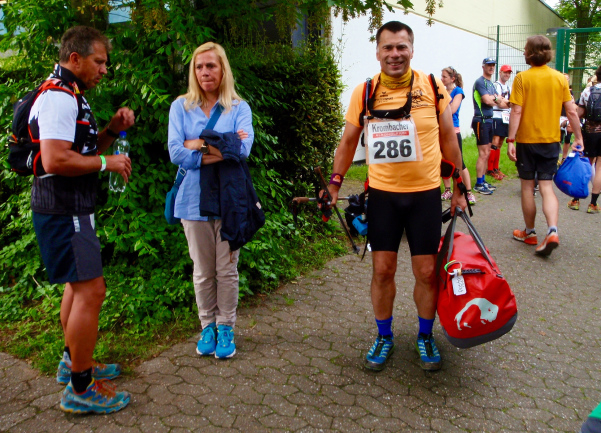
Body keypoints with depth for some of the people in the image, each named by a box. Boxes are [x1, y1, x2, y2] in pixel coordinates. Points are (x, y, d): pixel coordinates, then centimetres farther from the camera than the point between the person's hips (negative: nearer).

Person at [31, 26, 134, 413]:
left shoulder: (70, 96, 18)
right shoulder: (59, 97, -16)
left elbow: (84, 150, 23)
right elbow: (55, 160, -27)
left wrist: (113, 129, 8)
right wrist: (107, 162, -16)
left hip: (71, 210, 11)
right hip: (64, 212, -11)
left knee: (79, 286, 20)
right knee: (90, 291, -9)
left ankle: (76, 362, 35)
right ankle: (81, 389, 2)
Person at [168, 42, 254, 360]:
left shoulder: (239, 108, 2)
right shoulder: (181, 107, 5)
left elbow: (242, 148, -16)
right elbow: (176, 153, -9)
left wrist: (199, 143, -10)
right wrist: (220, 150, -13)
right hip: (195, 200, 1)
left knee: (227, 269, 6)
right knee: (203, 271, 10)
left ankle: (226, 327, 23)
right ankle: (207, 326, 27)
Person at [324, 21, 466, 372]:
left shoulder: (433, 87, -3)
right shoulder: (364, 93, -2)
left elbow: (449, 139, 5)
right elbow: (349, 141, 8)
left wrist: (459, 188, 7)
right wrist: (335, 183, 3)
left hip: (425, 193, 0)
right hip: (382, 194, 1)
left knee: (427, 271, 6)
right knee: (383, 269, 7)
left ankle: (425, 337, 29)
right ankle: (384, 337, 28)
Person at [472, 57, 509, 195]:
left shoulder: (490, 84, 19)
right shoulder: (480, 82, -9)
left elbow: (500, 103, 14)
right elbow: (487, 100, -20)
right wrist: (497, 98, 0)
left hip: (489, 120, 9)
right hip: (481, 120, -9)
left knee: (487, 153, 11)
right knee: (483, 154, -8)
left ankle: (483, 181, 19)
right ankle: (478, 184, -3)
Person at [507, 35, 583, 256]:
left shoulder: (522, 78, -8)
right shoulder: (560, 78, 2)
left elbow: (516, 111, -14)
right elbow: (571, 111, 2)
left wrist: (511, 140, -11)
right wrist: (578, 138, 10)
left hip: (527, 140, -3)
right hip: (551, 140, 3)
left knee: (527, 186, 9)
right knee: (546, 186, 6)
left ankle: (530, 233, 20)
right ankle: (552, 231, -12)